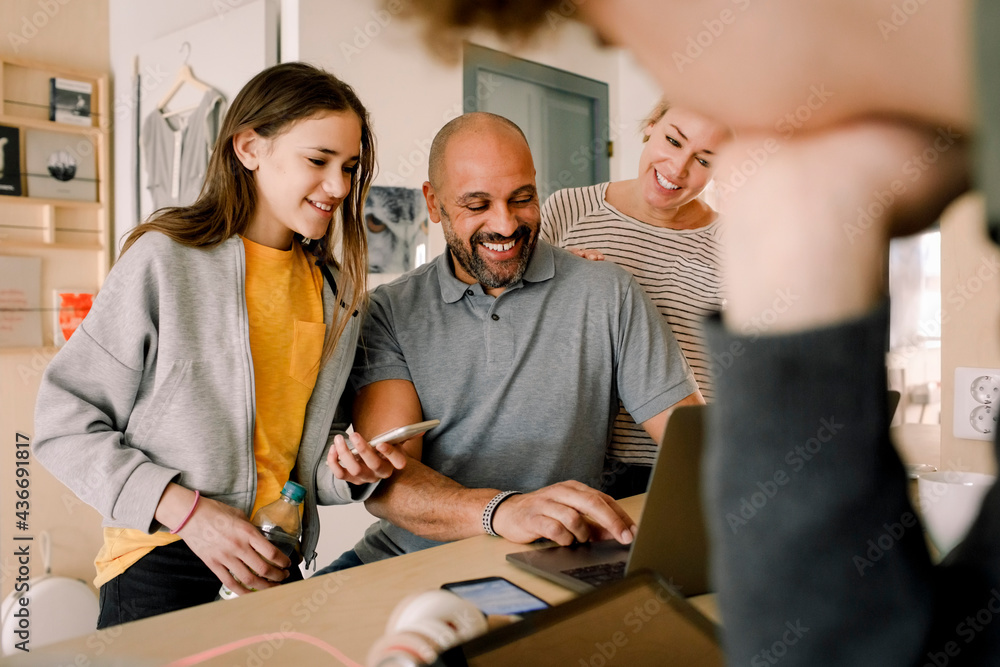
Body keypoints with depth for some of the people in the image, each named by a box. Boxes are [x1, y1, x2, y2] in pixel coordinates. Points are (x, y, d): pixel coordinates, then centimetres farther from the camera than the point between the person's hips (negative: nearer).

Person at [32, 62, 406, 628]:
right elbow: (65, 425, -8)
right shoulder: (164, 260, -9)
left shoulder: (338, 290, 7)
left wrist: (345, 467, -7)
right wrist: (187, 509, -18)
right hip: (160, 566, -4)